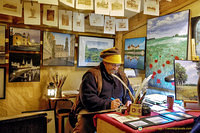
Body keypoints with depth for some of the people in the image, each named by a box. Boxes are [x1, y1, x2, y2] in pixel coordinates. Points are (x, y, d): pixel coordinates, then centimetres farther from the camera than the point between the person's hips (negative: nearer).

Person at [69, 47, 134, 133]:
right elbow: (87, 98, -15)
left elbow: (130, 92, 27)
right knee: (84, 121, -35)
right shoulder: (92, 75, -5)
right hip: (91, 111, -4)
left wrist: (128, 101, 3)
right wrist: (108, 104, -24)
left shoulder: (121, 76, 17)